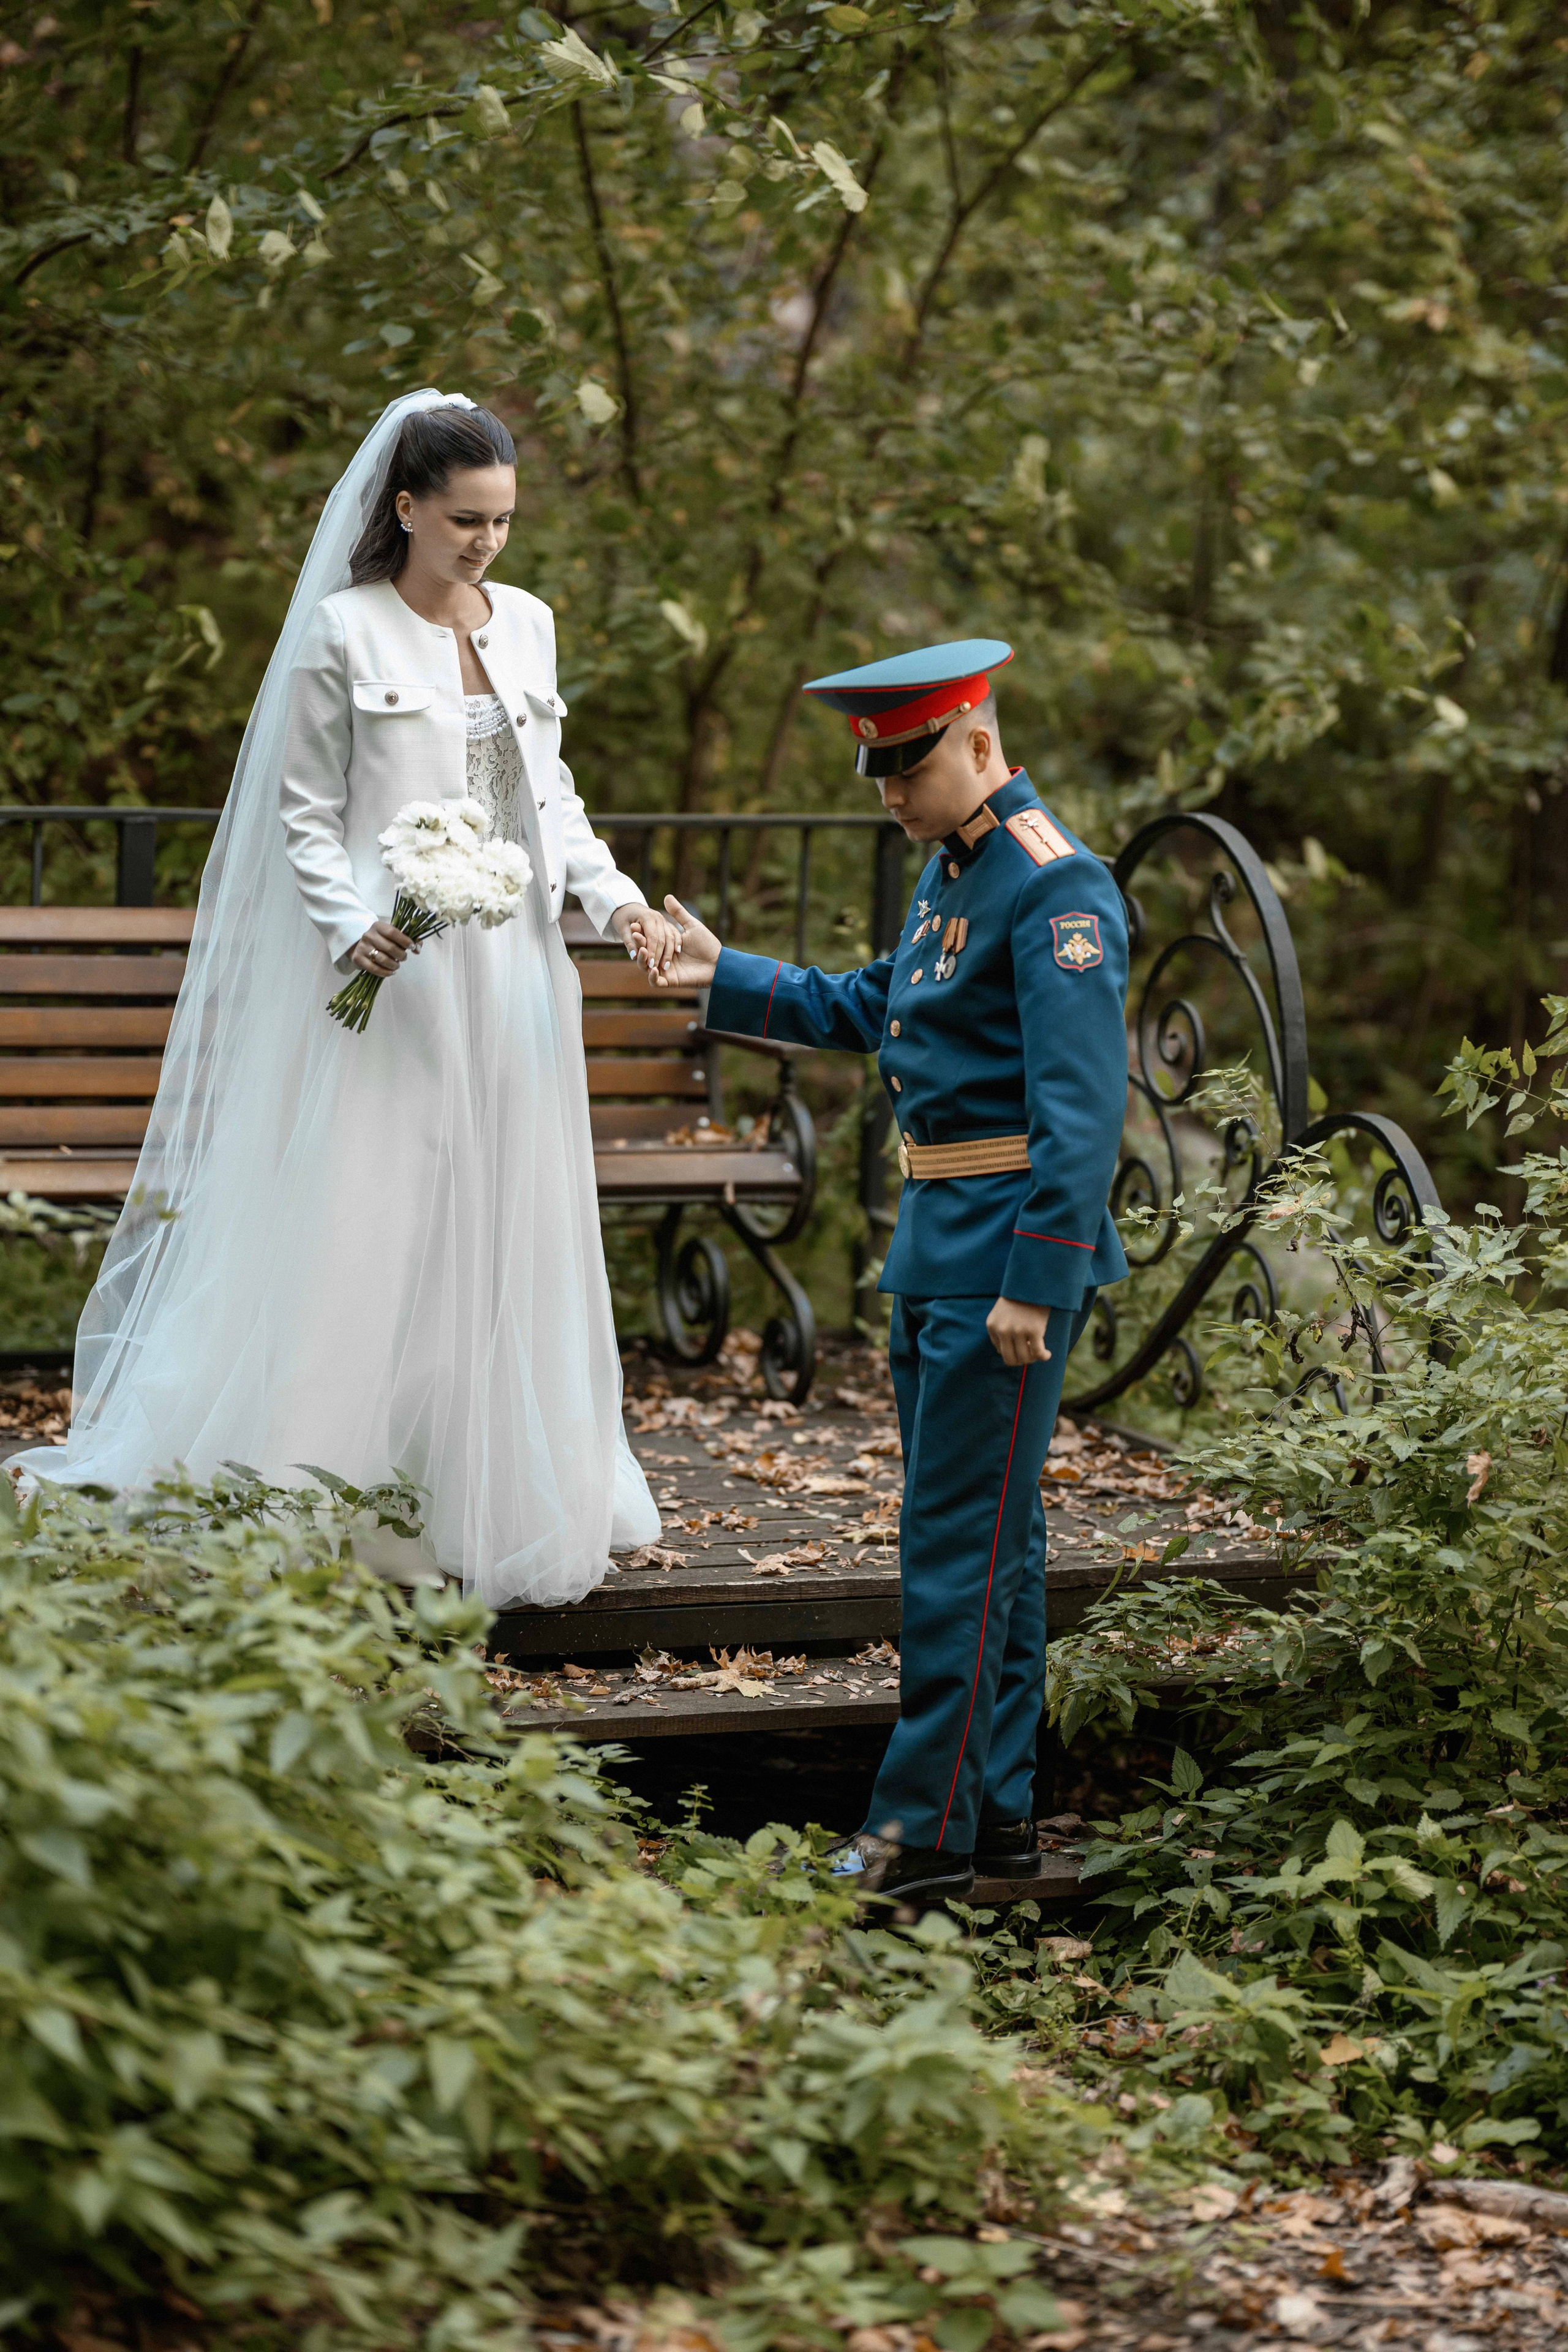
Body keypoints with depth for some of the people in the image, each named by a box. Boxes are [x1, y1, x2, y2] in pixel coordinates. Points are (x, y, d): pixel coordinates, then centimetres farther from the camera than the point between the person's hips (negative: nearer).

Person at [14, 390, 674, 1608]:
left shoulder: (529, 625, 10)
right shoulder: (344, 635, -5)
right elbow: (304, 815, -4)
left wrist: (616, 900, 2)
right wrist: (349, 926, -19)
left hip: (511, 970, 5)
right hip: (387, 972, -5)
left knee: (503, 1230, 7)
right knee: (361, 1225, -4)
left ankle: (492, 1496, 16)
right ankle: (345, 1507, 2)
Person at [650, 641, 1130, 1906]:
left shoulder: (1059, 888, -16)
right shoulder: (954, 868, 14)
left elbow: (1083, 1110, -21)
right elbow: (873, 1009, 26)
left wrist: (1036, 1283, -23)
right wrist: (729, 980, 17)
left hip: (1007, 1257, -10)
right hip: (935, 1246, 10)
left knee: (959, 1535, -5)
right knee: (986, 1530, 14)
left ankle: (927, 1826, 2)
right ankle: (997, 1812, 22)